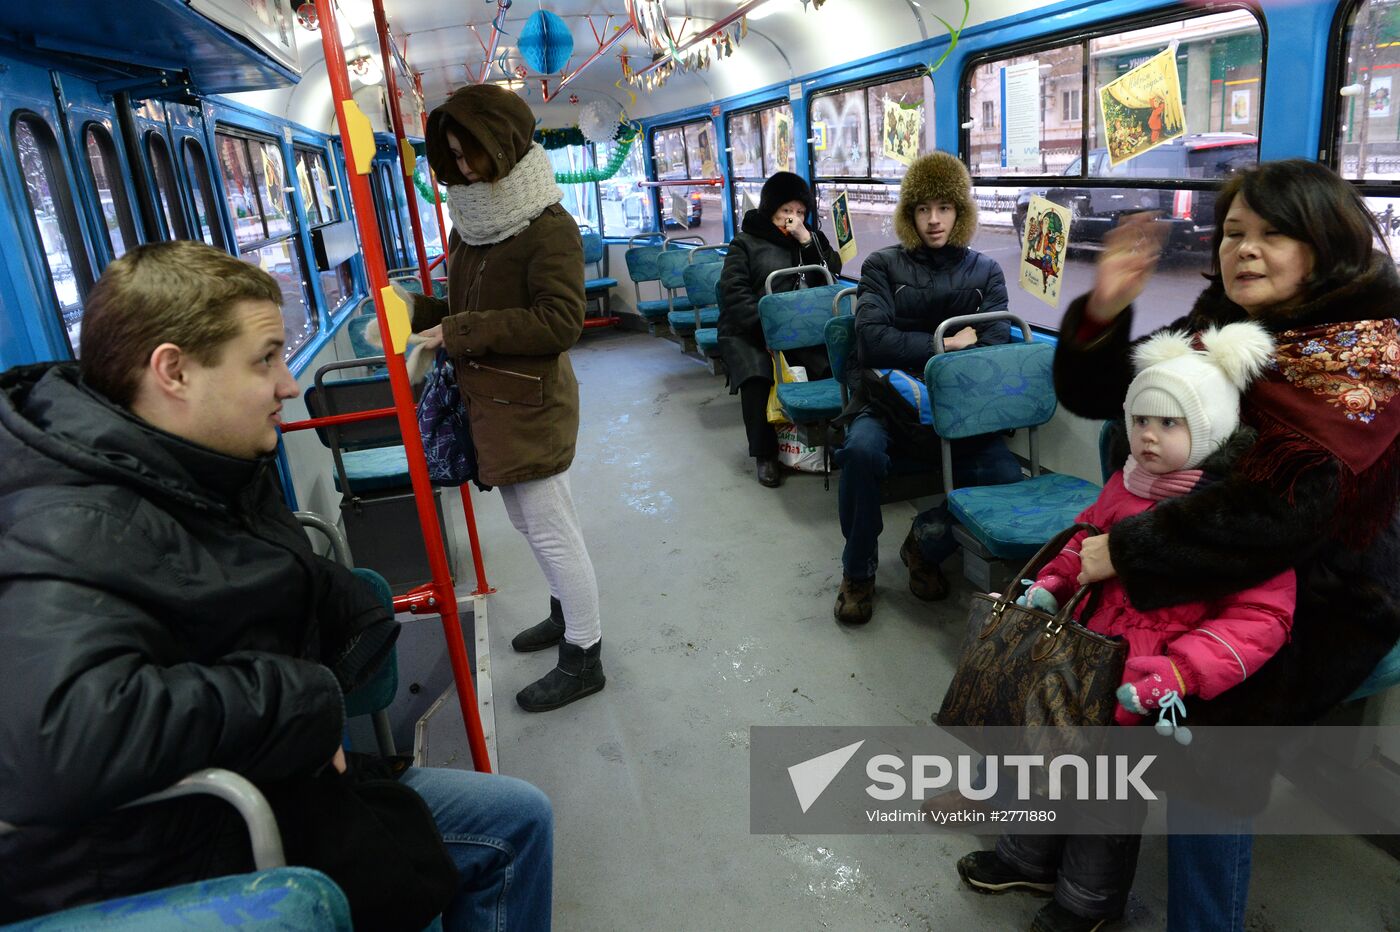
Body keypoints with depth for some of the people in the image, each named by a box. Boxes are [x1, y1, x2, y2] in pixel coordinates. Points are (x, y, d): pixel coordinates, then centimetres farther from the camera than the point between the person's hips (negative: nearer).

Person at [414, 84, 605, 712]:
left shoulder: (549, 228, -15)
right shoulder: (471, 223, 10)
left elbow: (560, 323, -23)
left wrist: (460, 331, -22)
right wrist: (417, 311, -2)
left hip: (530, 406, -9)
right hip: (488, 401, 9)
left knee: (551, 531, 1)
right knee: (529, 521, 21)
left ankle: (583, 659, 16)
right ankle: (569, 613, 41)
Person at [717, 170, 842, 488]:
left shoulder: (812, 238, 18)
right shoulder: (746, 242, 5)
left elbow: (834, 272, 5)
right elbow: (734, 292, -6)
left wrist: (807, 240, -7)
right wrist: (768, 325, -19)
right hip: (749, 331, -3)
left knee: (834, 364, -27)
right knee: (755, 375, -33)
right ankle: (765, 454, -15)